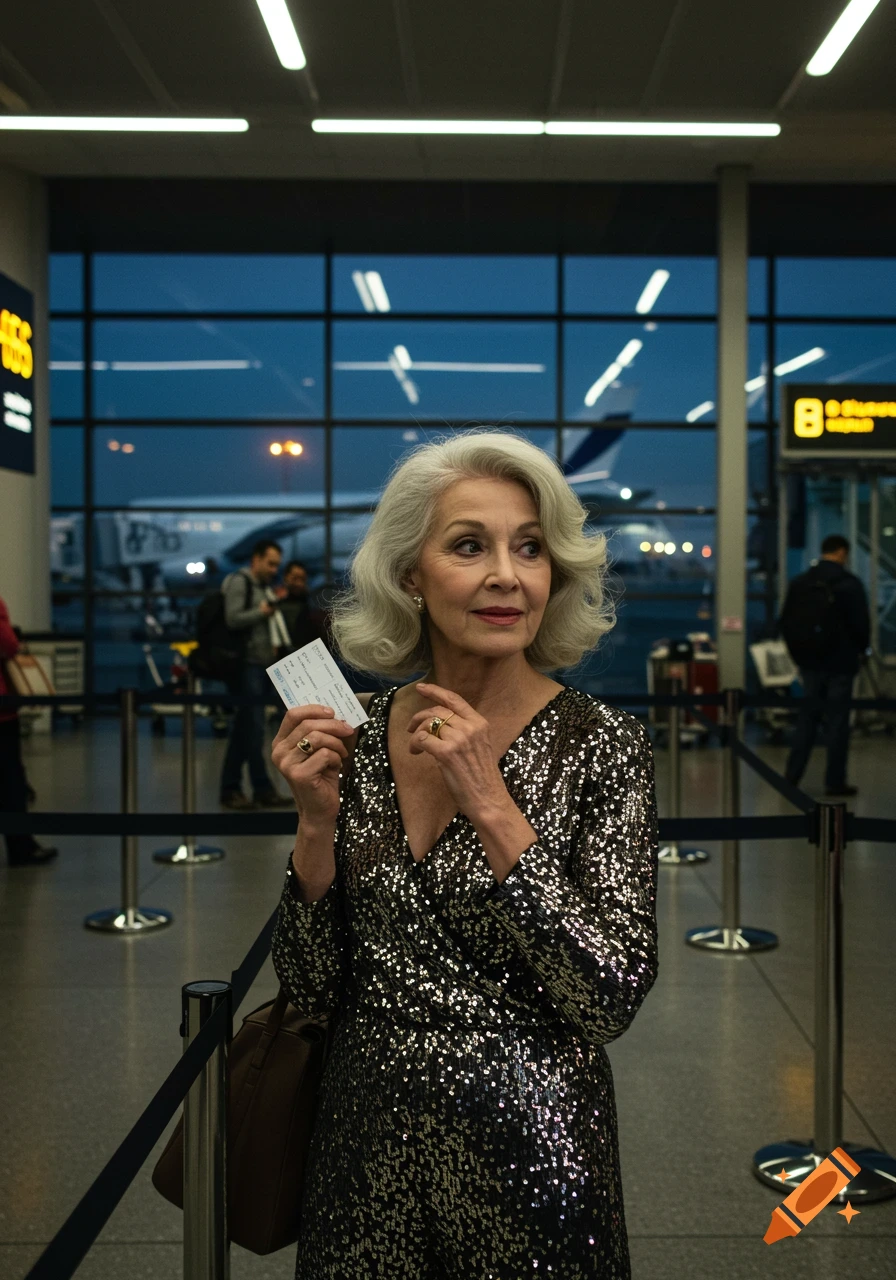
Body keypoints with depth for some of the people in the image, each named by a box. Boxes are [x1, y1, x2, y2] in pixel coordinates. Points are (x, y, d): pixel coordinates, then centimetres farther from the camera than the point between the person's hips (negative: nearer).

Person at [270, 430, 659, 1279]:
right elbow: (313, 991, 0)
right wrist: (318, 820, -15)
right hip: (367, 1139, 3)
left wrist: (492, 807, -23)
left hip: (525, 1145, -3)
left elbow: (610, 1002, -19)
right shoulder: (358, 734, -4)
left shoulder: (600, 746, -13)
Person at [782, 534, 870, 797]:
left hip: (808, 660, 5)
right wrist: (860, 649, 7)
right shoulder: (849, 583, -12)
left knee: (807, 716, 14)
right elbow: (861, 623, -10)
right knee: (838, 720, 2)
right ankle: (835, 781, 5)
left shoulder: (799, 583, 4)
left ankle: (792, 774, 12)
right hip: (840, 663, -5)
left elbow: (785, 621, 8)